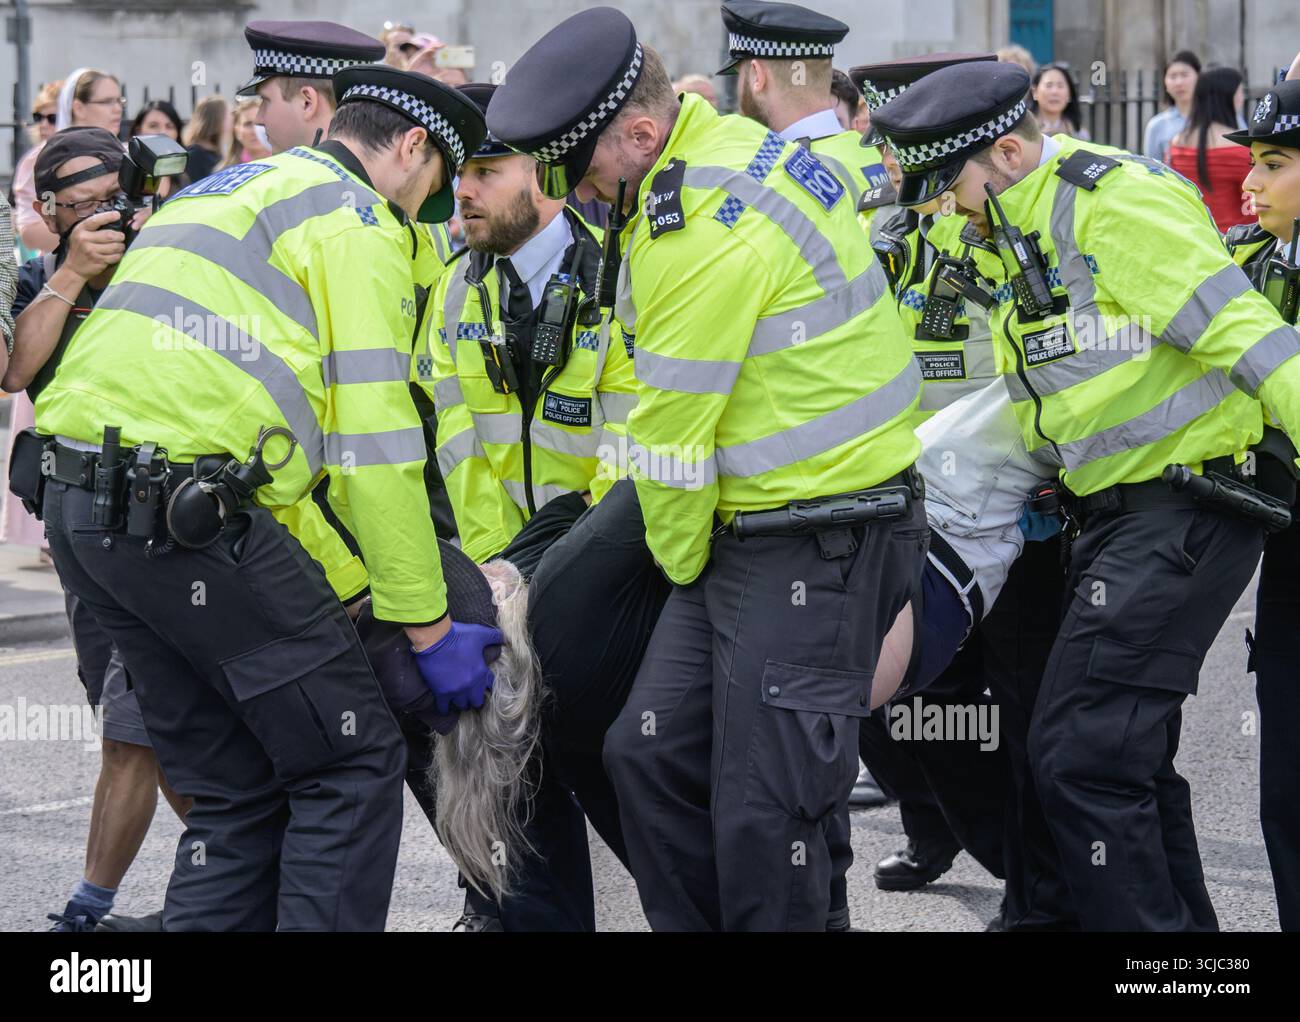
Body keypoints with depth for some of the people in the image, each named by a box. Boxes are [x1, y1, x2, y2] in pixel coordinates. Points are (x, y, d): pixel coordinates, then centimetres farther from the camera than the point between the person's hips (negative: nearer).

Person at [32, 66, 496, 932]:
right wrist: (427, 626, -1)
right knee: (355, 764, 0)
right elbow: (373, 445, -6)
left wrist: (351, 590, 25)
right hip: (186, 512, -9)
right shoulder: (357, 220, 0)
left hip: (80, 508, 9)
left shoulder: (221, 193, 29)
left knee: (238, 793, 15)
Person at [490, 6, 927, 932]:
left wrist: (680, 561, 2)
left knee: (762, 815, -5)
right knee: (652, 751, 11)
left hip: (817, 545, -10)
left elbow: (674, 435, -14)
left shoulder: (707, 228, -23)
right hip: (756, 529, 10)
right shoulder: (731, 147, 8)